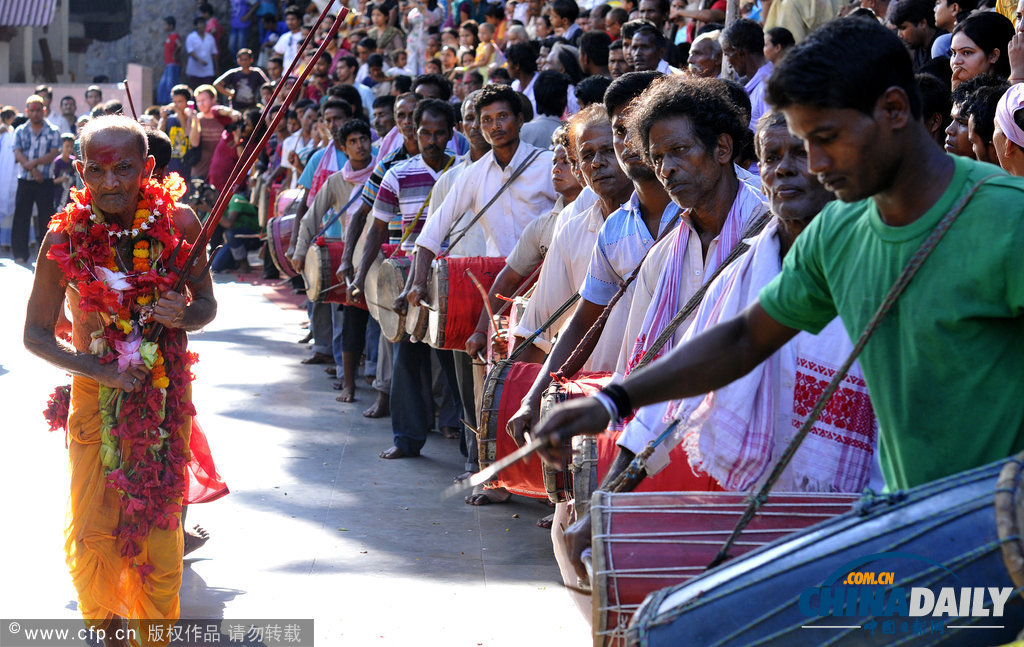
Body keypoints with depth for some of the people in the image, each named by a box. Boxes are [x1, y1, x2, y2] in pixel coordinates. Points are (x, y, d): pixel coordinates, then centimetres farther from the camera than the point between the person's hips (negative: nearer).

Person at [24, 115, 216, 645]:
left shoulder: (178, 224, -11)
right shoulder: (67, 238, -14)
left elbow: (206, 304, 3)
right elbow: (36, 333, -6)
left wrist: (184, 316, -19)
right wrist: (98, 369, -17)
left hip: (166, 392, 1)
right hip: (97, 396, -1)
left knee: (158, 523, 10)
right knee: (94, 528, 3)